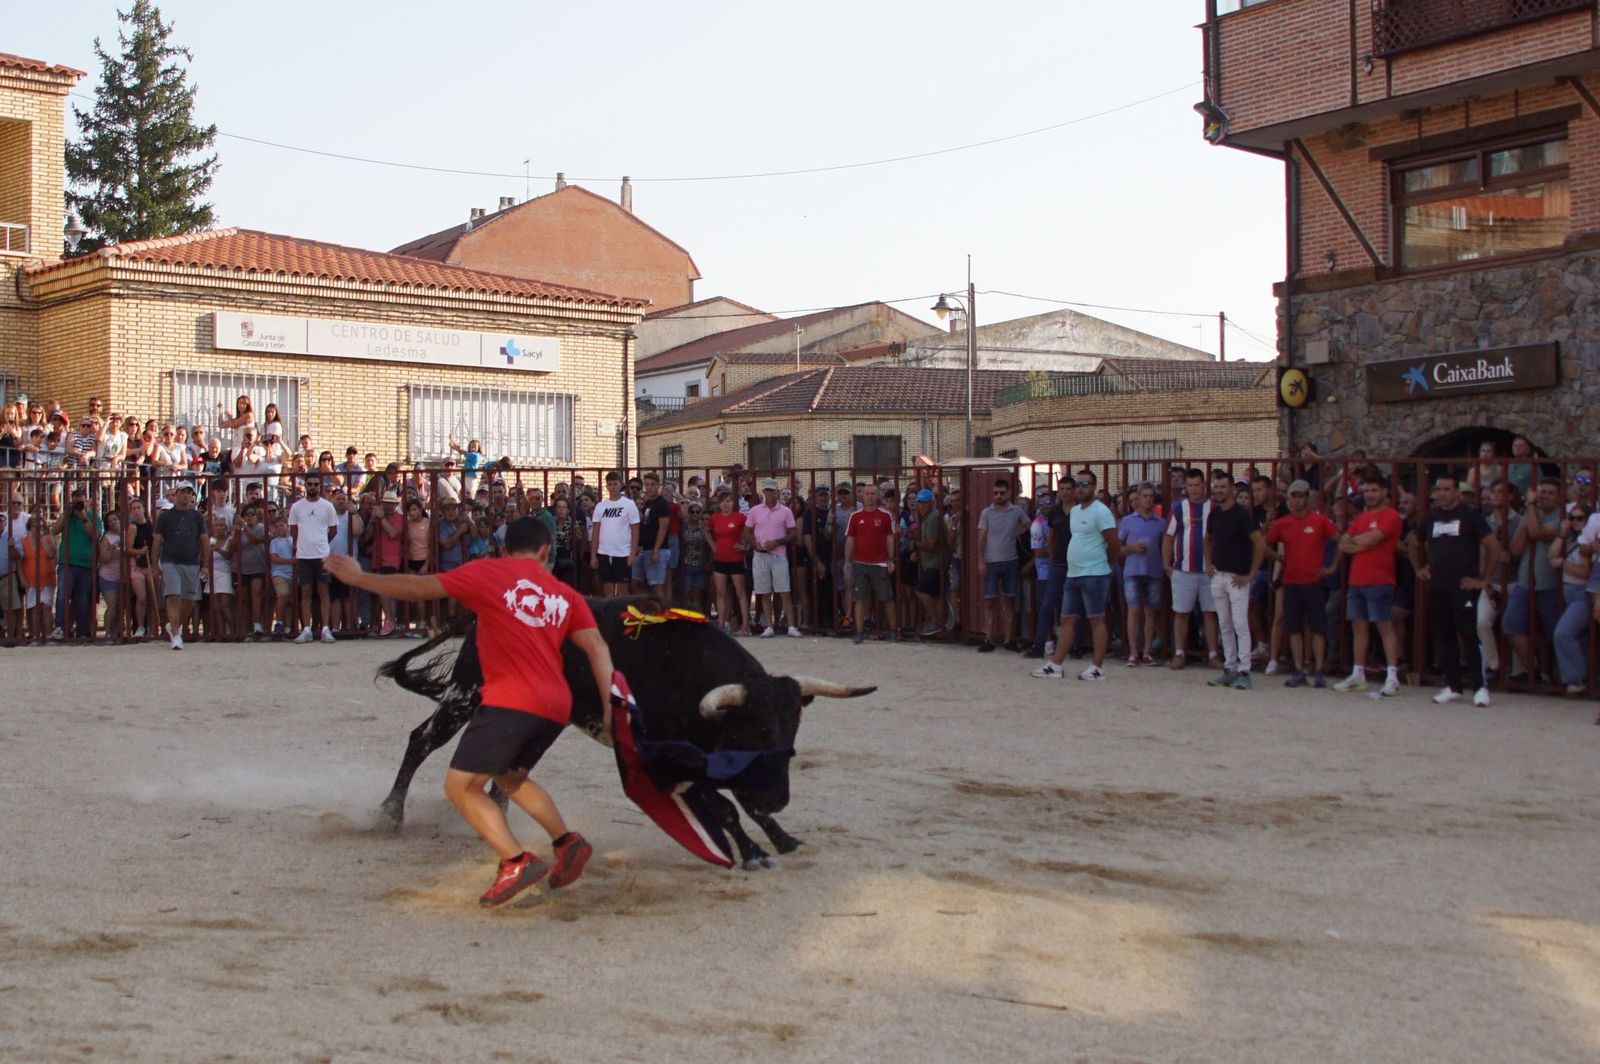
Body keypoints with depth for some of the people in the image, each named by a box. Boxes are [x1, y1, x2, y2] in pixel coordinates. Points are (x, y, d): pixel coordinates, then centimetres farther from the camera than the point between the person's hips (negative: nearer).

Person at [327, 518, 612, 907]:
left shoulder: (487, 573, 4)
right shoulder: (565, 594, 17)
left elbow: (418, 588, 3)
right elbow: (597, 647, 6)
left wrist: (358, 578, 14)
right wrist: (609, 706, 5)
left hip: (511, 701, -7)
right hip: (556, 706, 7)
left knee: (460, 785, 2)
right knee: (509, 777, 28)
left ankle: (516, 862, -12)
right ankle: (567, 842, 15)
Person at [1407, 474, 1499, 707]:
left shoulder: (1470, 515, -3)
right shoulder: (1431, 517, 13)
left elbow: (1493, 547, -7)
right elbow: (1413, 543, 30)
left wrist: (1483, 579, -8)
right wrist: (1419, 568, 19)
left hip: (1463, 586, -6)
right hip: (1437, 587, 6)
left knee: (1469, 636, -9)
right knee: (1443, 638, 6)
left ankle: (1480, 687, -5)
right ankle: (1453, 686, 14)